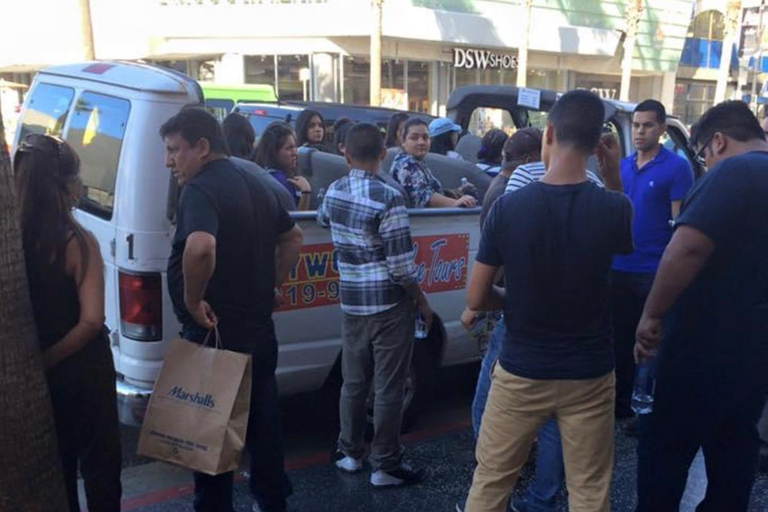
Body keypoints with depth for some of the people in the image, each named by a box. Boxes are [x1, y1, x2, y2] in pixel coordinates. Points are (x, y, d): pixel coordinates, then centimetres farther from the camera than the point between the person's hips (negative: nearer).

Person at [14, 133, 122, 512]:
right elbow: (91, 320, -25)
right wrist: (49, 359, -13)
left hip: (33, 377, 5)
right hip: (82, 370, -5)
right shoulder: (77, 242, -21)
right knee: (98, 463, 14)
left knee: (54, 464, 24)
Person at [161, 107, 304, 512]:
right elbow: (292, 237, 23)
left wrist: (193, 300, -24)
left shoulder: (200, 189, -17)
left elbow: (201, 247, -38)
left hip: (215, 332, -8)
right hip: (258, 329, 9)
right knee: (262, 422, 19)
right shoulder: (253, 186, 11)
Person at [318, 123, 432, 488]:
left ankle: (349, 454, 32)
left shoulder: (334, 191, 3)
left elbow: (322, 221, 26)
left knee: (353, 383, 18)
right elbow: (401, 265, -16)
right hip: (389, 306, -6)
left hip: (351, 303, 6)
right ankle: (385, 468, 15)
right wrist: (422, 301, -3)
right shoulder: (387, 198, -17)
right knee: (389, 389, 4)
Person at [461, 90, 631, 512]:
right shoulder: (613, 207, -12)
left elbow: (476, 298, -8)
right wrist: (616, 179, 5)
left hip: (520, 372, 0)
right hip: (589, 375, 1)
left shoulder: (507, 206, -14)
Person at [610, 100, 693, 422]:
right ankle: (621, 401, 30)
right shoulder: (622, 166, 10)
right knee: (620, 338, 15)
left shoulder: (676, 167, -7)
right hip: (619, 268, 5)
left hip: (656, 271, -5)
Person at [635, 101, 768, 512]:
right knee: (734, 454, 20)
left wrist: (651, 315, -21)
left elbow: (686, 249, -30)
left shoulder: (733, 172, -17)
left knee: (664, 450, 6)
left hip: (705, 347, -9)